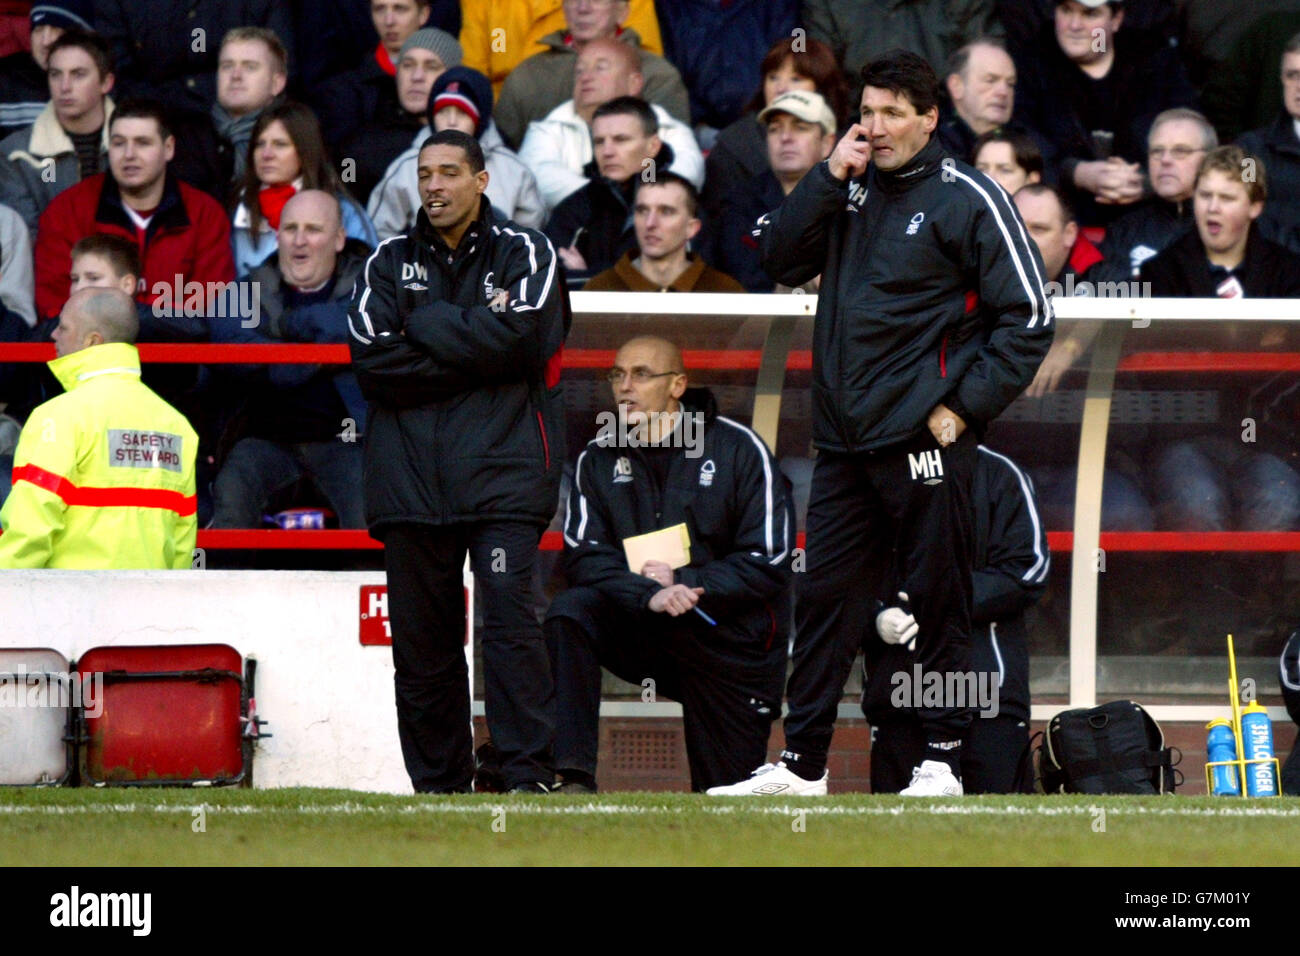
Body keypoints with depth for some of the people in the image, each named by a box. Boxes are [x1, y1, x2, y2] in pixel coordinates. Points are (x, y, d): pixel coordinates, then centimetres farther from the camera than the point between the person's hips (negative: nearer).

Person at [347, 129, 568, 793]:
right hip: (411, 480, 3)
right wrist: (471, 343, -6)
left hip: (502, 470, -3)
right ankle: (437, 787, 9)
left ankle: (530, 776, -14)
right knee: (421, 639, 3)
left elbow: (515, 338, -11)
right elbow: (372, 361, -1)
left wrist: (423, 325, -3)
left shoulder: (523, 253, 7)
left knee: (509, 618, -14)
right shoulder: (390, 261, 14)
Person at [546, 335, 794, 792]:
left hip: (729, 641, -2)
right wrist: (648, 595, -27)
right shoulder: (600, 459, 4)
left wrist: (684, 581, -21)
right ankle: (574, 780, -32)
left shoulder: (740, 450, -6)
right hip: (641, 631, 2)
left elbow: (769, 565, -10)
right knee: (569, 612, -27)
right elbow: (584, 559, -8)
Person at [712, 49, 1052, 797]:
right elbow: (781, 259, 5)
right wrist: (830, 178, -4)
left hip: (924, 438, -6)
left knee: (939, 602, 0)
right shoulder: (851, 191, 14)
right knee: (824, 597, 7)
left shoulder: (968, 199, -4)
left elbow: (1028, 317, -6)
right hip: (844, 440, 6)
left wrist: (964, 406, -11)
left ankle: (944, 762, 7)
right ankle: (802, 765, 11)